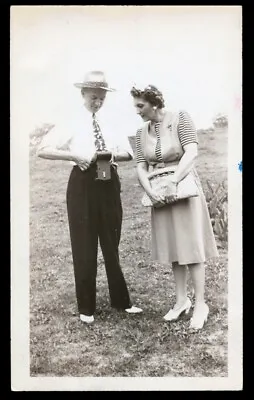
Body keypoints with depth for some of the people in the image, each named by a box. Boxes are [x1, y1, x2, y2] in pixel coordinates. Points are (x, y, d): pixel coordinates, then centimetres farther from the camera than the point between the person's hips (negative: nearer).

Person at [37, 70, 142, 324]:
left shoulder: (112, 122, 7)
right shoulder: (71, 122, -4)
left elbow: (128, 153, 7)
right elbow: (42, 150, -11)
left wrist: (111, 155, -14)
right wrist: (74, 155, -22)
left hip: (109, 184, 3)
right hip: (83, 185, -3)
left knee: (111, 244, 13)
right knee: (84, 247, 5)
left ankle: (121, 300, 27)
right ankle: (86, 307, 19)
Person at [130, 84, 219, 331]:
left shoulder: (180, 119, -9)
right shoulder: (142, 132, 5)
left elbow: (192, 153, -18)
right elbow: (141, 167, 2)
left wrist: (173, 181, -26)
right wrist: (150, 192, -13)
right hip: (160, 194, 5)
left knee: (191, 247, -1)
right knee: (173, 248, 10)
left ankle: (200, 304, 8)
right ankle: (181, 300, 21)